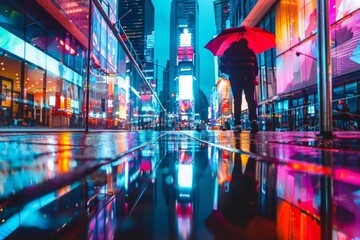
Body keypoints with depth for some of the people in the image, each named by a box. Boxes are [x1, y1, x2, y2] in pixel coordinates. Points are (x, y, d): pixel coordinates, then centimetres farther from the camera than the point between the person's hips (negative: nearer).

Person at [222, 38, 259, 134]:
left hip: (235, 77, 0)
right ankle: (253, 120, -19)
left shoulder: (230, 51, 14)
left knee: (237, 100, 2)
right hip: (249, 76, 0)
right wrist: (254, 76, 17)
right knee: (251, 99, 1)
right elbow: (256, 66, 9)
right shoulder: (250, 51, 15)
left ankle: (237, 124, -6)